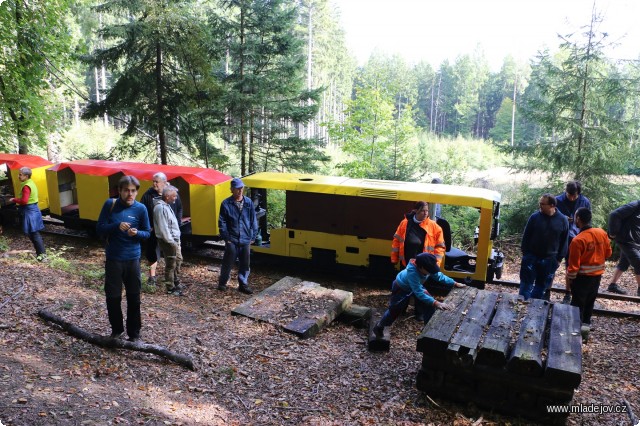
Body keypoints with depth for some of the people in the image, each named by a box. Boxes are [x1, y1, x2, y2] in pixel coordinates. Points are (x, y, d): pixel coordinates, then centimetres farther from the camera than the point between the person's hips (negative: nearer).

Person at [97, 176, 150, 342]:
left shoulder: (140, 208, -6)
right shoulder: (110, 204, -5)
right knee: (112, 296, 8)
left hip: (132, 259, 0)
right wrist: (116, 226, -23)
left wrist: (136, 233, -21)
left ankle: (134, 334, 20)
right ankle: (117, 330, 28)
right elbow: (99, 228, -5)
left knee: (134, 298, 7)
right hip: (113, 259, 0)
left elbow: (147, 233, 1)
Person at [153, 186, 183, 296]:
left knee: (178, 260, 21)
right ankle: (170, 288, 10)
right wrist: (171, 242, -19)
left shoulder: (167, 206, 12)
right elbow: (163, 228, -23)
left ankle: (176, 282, 37)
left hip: (174, 239, 10)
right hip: (168, 241, -10)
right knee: (171, 265, -2)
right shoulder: (160, 208, -20)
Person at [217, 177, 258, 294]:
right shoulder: (226, 204, -4)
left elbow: (253, 220, 7)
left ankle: (243, 284, 24)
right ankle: (222, 283, 24)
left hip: (245, 240, 3)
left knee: (245, 264, 10)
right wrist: (226, 237, -6)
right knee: (228, 263, 6)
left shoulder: (248, 202, 3)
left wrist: (253, 236, 4)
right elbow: (222, 222, -2)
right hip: (232, 240, -3)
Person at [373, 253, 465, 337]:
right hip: (401, 289, -6)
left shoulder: (427, 268, -27)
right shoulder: (412, 272, -46)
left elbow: (439, 275, -8)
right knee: (394, 310, 6)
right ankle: (379, 327, 30)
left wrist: (455, 284, -10)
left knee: (431, 305, -4)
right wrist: (436, 303, -50)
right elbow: (419, 293, -45)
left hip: (416, 286, 7)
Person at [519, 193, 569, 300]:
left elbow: (564, 241, 2)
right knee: (527, 282, 3)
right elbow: (526, 236, -1)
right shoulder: (535, 217, -8)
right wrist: (525, 253, -3)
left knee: (542, 284, 11)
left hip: (549, 259, 1)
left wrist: (559, 258, 0)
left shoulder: (562, 220, -5)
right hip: (531, 256, -1)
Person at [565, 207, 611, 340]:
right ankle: (586, 325, 28)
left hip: (583, 276, -6)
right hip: (598, 274, 6)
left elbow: (573, 265, -18)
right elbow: (608, 253, 8)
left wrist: (568, 281, -6)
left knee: (578, 303, 8)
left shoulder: (578, 240, -23)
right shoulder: (602, 233, -6)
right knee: (590, 302, 19)